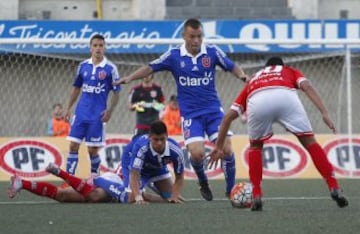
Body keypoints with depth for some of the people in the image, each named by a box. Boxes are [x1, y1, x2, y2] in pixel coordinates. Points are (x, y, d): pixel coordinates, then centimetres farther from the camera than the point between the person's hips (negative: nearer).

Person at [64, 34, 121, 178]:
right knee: (73, 145, -3)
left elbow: (116, 93, -2)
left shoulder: (110, 68, -4)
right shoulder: (83, 66, 7)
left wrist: (110, 110, -14)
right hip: (81, 112, 4)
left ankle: (94, 177, 22)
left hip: (98, 115, -4)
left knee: (92, 150, 0)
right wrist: (69, 108, 11)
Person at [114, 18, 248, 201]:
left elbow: (231, 67, 5)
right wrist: (130, 77, -14)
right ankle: (203, 184, 14)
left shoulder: (212, 52, -3)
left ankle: (231, 190, 6)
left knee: (226, 149, -12)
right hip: (190, 113, -1)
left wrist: (242, 75, -16)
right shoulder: (174, 56, -4)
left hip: (213, 110, 1)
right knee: (197, 153, -17)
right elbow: (151, 68, -2)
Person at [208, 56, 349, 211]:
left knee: (255, 146, 27)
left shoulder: (253, 80, 43)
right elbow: (307, 86, 16)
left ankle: (257, 197, 18)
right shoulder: (290, 71, 40)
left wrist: (219, 146, 43)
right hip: (286, 97, -1)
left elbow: (229, 116, 37)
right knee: (310, 142, 15)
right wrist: (325, 113, 7)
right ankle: (334, 190, 7)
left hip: (257, 101, 1)